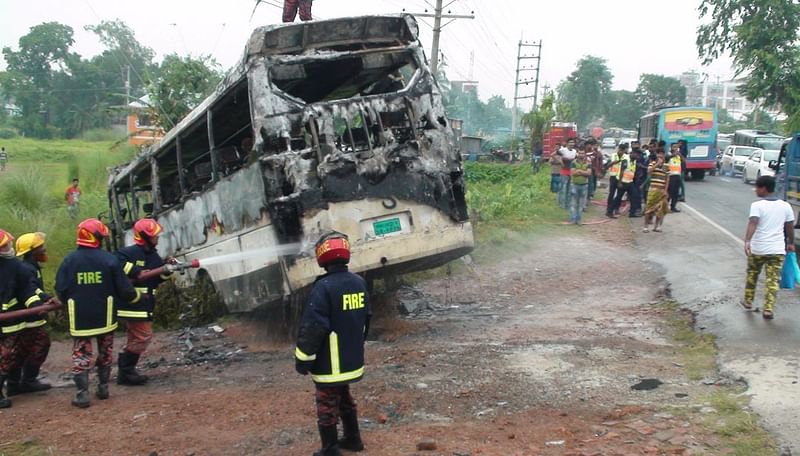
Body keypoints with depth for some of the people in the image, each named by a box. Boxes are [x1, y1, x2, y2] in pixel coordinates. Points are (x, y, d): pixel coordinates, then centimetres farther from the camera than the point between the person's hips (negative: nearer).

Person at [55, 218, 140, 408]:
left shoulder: (69, 260, -6)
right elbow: (123, 287, -7)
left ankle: (82, 393, -1)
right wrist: (134, 296, 14)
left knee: (81, 353, 5)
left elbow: (60, 290, -4)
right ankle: (103, 387, 24)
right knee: (105, 351, 18)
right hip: (105, 316, 0)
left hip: (79, 317, 0)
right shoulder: (109, 259, -9)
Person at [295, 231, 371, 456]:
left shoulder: (323, 287, -22)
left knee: (327, 404, 6)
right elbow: (366, 318, 14)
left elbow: (312, 327, -22)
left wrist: (303, 359, -11)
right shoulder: (359, 282, 2)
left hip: (330, 363, -7)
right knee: (344, 398, 24)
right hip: (353, 360, 7)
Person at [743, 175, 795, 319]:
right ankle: (768, 309, -2)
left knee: (752, 274, 20)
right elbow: (790, 227, 10)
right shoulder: (785, 206, 3)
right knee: (773, 280, 4)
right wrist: (790, 243, 24)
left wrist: (747, 241, -35)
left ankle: (748, 301, 33)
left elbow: (753, 223, -24)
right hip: (777, 250, 2)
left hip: (757, 249, -2)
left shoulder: (757, 205, -9)